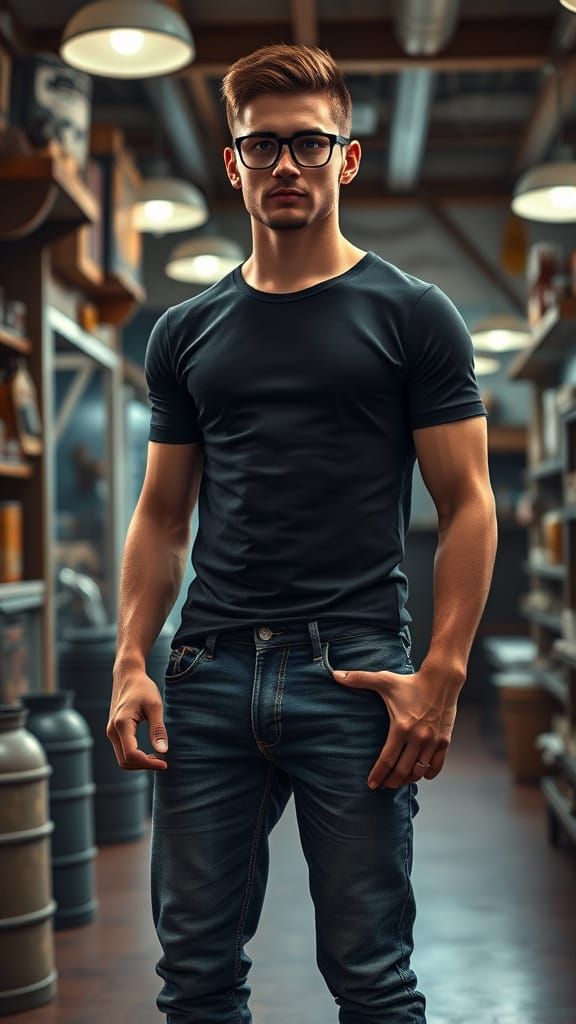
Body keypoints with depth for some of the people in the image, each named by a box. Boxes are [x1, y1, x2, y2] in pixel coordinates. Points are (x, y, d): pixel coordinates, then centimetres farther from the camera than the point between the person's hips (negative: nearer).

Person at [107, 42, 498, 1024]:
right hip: (208, 675, 4)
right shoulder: (187, 332, 13)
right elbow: (162, 514, 14)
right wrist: (131, 663, 2)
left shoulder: (411, 315, 2)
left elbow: (467, 505, -1)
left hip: (353, 676, -3)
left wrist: (441, 674, -12)